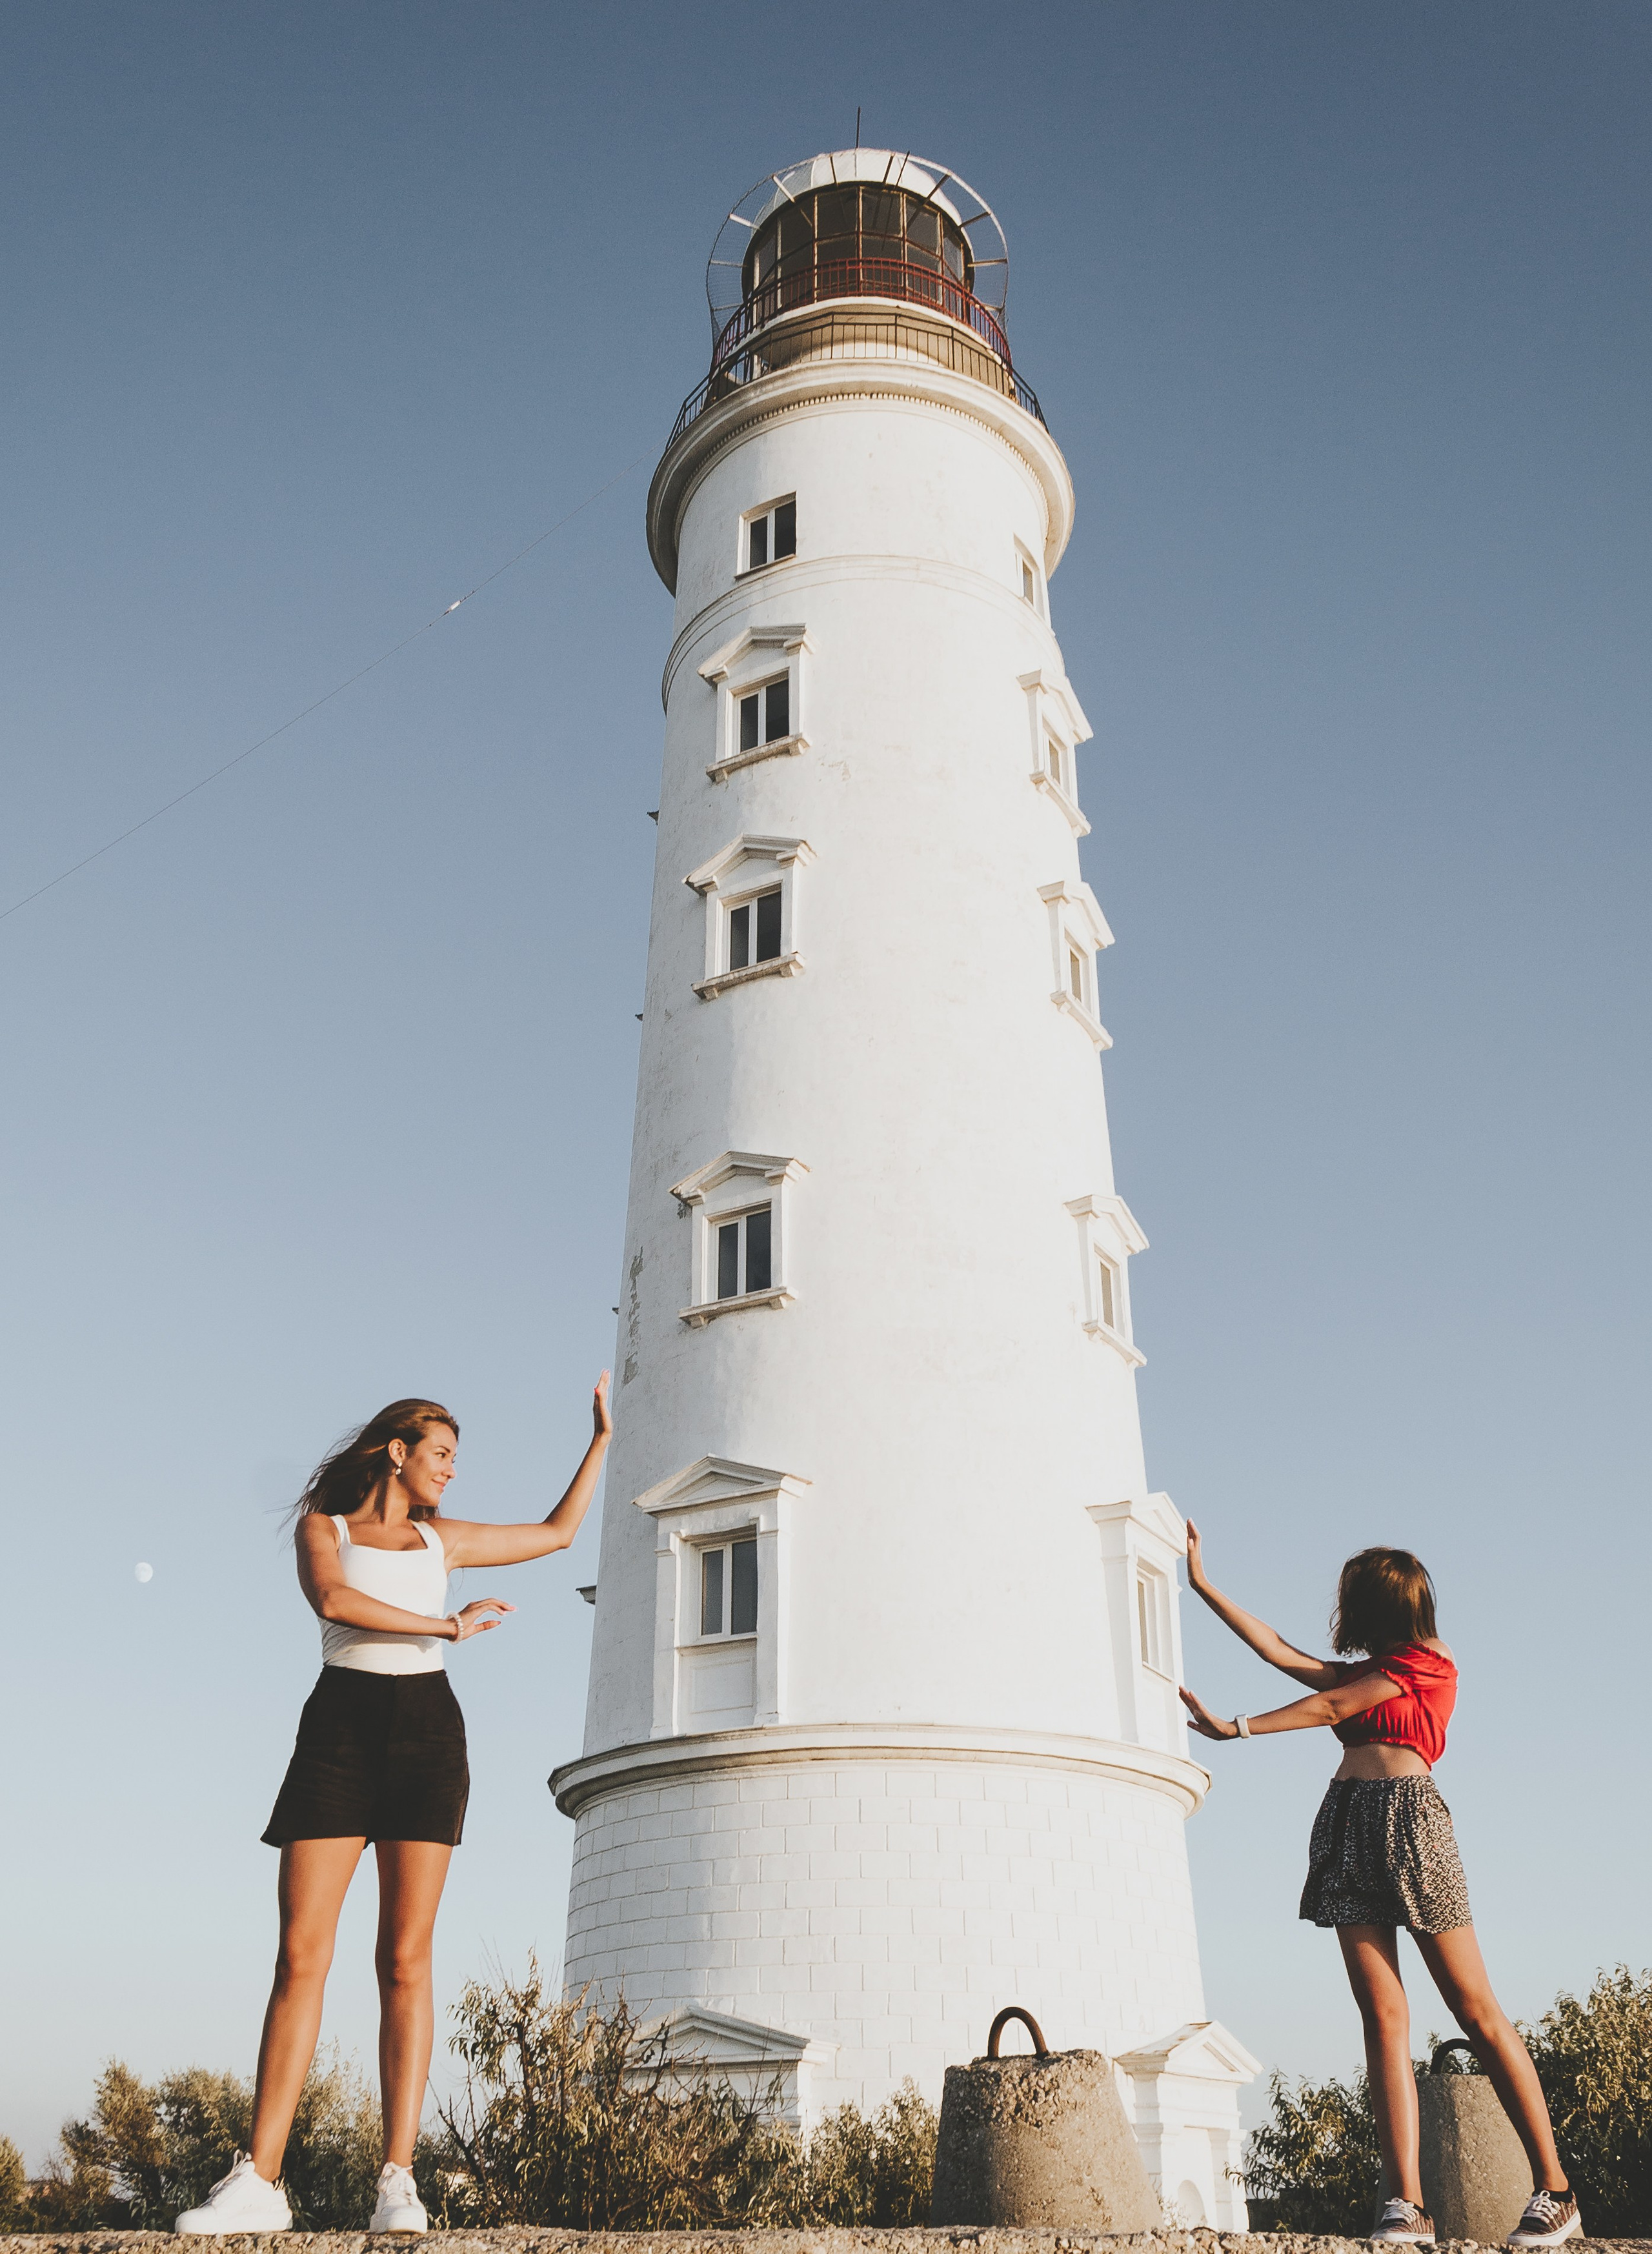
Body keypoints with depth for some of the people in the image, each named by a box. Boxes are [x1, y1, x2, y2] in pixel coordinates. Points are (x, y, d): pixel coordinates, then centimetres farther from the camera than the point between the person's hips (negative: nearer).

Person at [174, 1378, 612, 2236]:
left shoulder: (442, 1538, 20)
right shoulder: (323, 1526, 11)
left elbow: (558, 1531, 28)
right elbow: (334, 1600, -11)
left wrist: (602, 1435, 28)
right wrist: (449, 1626, -9)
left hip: (427, 1728, 2)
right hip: (341, 1725, -2)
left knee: (405, 1958, -3)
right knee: (300, 1953, -7)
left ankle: (397, 2183, -2)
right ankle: (259, 2181, -1)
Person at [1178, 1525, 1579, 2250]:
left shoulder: (1429, 1661, 4)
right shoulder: (1365, 1673, 25)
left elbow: (1330, 1708, -1)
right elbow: (1280, 1652, 21)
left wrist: (1236, 1728, 1)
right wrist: (1202, 1584, 21)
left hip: (1406, 1816, -6)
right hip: (1347, 1824, 6)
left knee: (1477, 2011, -4)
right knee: (1383, 2016, -4)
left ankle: (1555, 2188, 5)